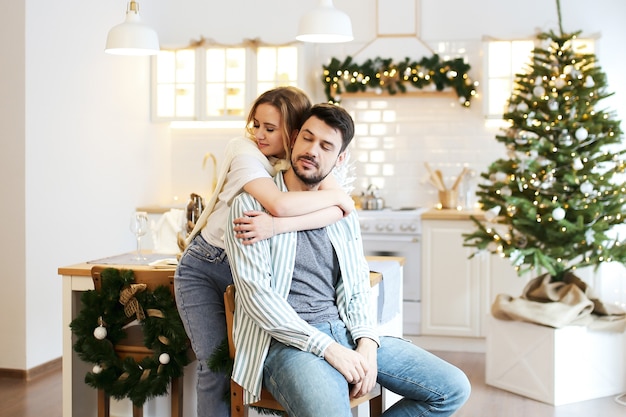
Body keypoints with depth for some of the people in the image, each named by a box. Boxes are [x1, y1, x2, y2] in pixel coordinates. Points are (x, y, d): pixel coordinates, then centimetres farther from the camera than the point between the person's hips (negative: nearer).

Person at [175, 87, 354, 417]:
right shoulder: (244, 149, -19)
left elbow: (337, 211, -30)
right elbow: (279, 205, -36)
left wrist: (275, 226, -44)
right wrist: (337, 195, -25)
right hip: (205, 269, -3)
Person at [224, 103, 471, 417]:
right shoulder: (253, 205, -2)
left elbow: (357, 288, 14)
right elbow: (256, 294, -12)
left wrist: (367, 344, -7)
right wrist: (328, 348, -17)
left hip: (346, 332, 6)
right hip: (288, 341, -6)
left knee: (454, 389, -3)